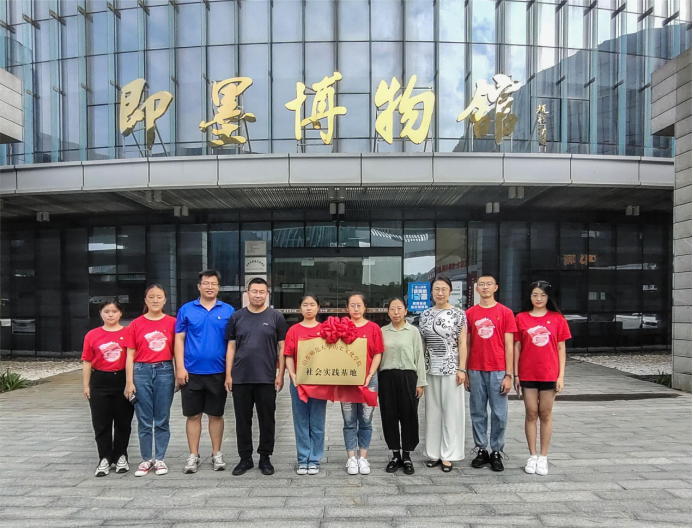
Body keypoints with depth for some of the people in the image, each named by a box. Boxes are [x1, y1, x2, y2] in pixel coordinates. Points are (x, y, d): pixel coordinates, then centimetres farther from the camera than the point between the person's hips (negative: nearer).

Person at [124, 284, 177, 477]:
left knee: (162, 419, 7)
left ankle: (159, 459, 20)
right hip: (142, 371, 0)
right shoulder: (136, 324, 2)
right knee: (144, 420, 8)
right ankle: (146, 460, 21)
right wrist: (129, 382, -2)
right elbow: (130, 355, 2)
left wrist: (180, 374, 0)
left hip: (165, 371, 0)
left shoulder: (172, 323, 1)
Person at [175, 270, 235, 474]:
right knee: (193, 415, 9)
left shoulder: (228, 311, 1)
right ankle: (193, 455, 21)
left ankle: (216, 454, 23)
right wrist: (180, 367, -6)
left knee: (216, 414, 11)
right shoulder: (186, 309, 2)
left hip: (218, 372, 0)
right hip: (192, 372, 0)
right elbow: (179, 339, 1)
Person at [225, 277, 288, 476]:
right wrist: (228, 374, 1)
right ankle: (245, 458, 23)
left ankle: (265, 458, 21)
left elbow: (282, 348, 1)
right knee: (243, 420, 9)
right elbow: (231, 347, 7)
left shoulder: (276, 317, 1)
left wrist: (281, 375, -5)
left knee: (266, 419, 7)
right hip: (240, 378, 2)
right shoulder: (237, 317, 6)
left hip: (267, 378, -1)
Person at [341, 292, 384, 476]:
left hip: (368, 380, 0)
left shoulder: (373, 328, 1)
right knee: (349, 422, 7)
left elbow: (377, 354, 0)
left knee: (366, 421, 7)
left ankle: (363, 457, 18)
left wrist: (369, 375, -9)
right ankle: (351, 458, 15)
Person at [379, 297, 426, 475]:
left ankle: (407, 456, 17)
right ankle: (395, 455, 20)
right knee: (389, 416, 6)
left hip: (407, 376, -2)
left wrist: (420, 382, -2)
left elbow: (419, 357, 1)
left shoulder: (413, 331, 2)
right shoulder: (382, 331, 7)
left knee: (409, 416, 3)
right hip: (387, 377, 2)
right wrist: (375, 381, 5)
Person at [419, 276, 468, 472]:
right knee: (432, 411, 9)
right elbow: (422, 343, 10)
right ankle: (434, 453, 19)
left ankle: (447, 455, 11)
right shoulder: (425, 314, 8)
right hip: (430, 369, 4)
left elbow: (462, 343, -4)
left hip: (451, 368, -3)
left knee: (451, 411, 2)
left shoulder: (458, 314, -2)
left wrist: (462, 369, -10)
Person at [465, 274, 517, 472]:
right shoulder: (469, 313, 6)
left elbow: (509, 346, 0)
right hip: (475, 371, 2)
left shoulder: (505, 312, 1)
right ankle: (481, 450, 20)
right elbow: (466, 344, 9)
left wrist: (509, 375, -5)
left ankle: (497, 452, 16)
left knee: (499, 413, 4)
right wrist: (464, 372, 5)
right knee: (477, 413, 8)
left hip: (498, 371, -2)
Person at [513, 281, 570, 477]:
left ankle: (543, 457, 18)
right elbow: (517, 347, 3)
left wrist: (561, 375, -2)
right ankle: (532, 456, 17)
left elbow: (561, 348, 3)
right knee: (531, 414, 6)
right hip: (527, 374, 0)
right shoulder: (521, 318, 2)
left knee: (545, 415, 8)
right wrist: (515, 375, 1)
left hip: (549, 374, 0)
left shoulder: (557, 318, 1)